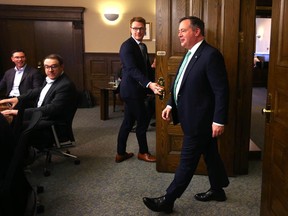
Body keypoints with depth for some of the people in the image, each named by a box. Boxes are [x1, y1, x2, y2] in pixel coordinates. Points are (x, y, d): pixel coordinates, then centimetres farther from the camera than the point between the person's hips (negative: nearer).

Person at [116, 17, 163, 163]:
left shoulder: (142, 46, 14)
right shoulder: (127, 46, -16)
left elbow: (146, 67, 21)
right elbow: (132, 69, -28)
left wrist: (153, 83, 8)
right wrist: (149, 84, -40)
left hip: (134, 91, 9)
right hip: (132, 90, -9)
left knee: (128, 122, 13)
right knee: (142, 121, 3)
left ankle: (121, 153, 22)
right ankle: (143, 152, 20)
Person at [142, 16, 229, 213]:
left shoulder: (211, 55, -19)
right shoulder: (191, 54, 11)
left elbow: (222, 90, -20)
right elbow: (184, 85, 18)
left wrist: (219, 120, -21)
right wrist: (171, 105, 8)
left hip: (200, 120, -9)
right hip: (195, 118, 9)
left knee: (187, 161, 0)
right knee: (210, 155, 20)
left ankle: (167, 201, 10)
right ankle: (217, 190, 36)